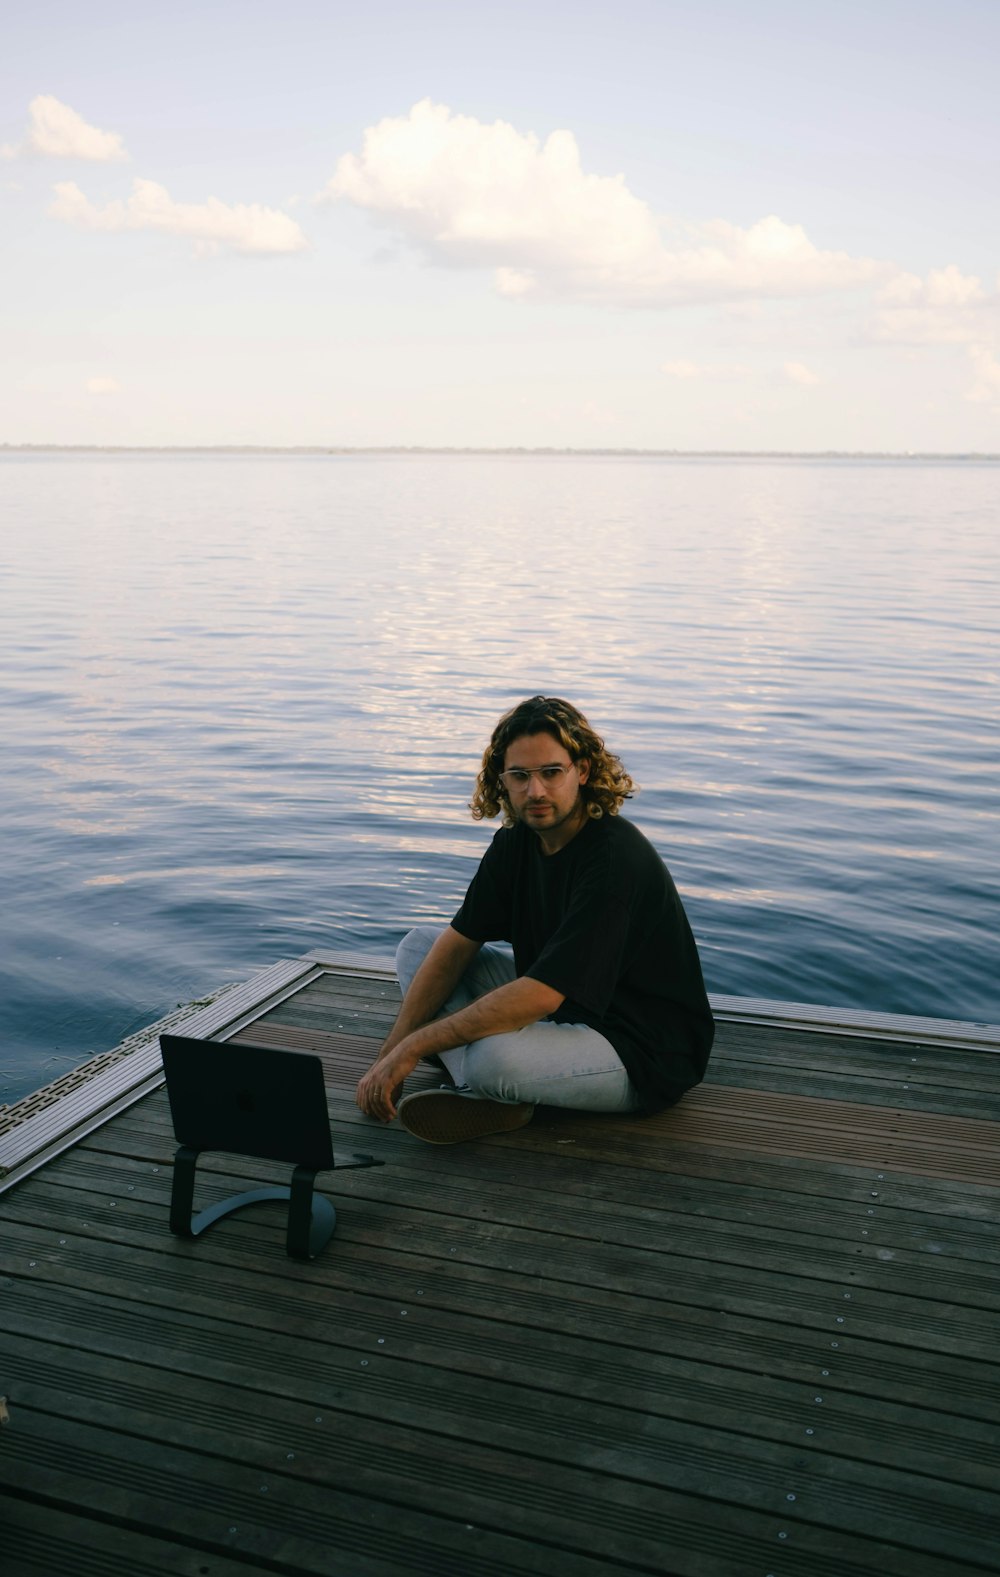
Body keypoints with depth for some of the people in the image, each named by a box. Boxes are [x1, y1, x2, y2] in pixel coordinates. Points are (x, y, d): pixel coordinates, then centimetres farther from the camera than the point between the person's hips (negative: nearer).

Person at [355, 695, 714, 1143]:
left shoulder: (616, 858, -28)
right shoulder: (516, 842, -2)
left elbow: (540, 995, -32)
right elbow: (457, 944, 0)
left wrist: (413, 1047, -27)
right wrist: (390, 1055, -9)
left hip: (647, 1056, -9)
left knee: (495, 1057, -39)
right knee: (417, 945, 5)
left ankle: (489, 1090, -3)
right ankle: (484, 1093, -10)